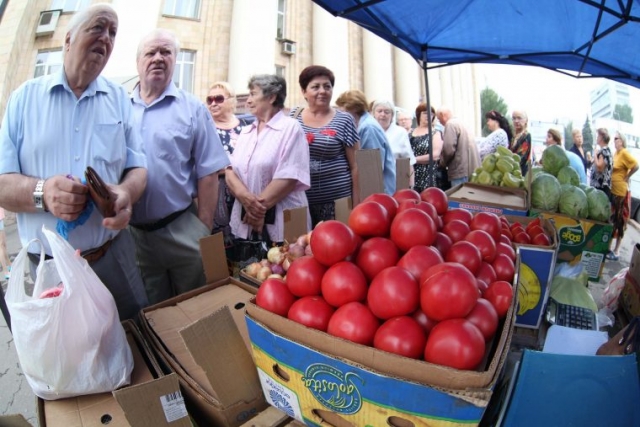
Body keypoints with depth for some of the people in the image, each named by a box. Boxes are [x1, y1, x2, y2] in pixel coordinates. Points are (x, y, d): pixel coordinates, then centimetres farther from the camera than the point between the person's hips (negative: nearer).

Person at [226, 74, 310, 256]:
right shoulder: (245, 132, 15)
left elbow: (289, 176, -13)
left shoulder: (290, 127, -3)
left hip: (281, 224, -5)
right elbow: (230, 170, 6)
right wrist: (245, 197, -14)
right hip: (245, 223, 6)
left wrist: (260, 205, -16)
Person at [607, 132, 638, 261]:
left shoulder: (625, 153, -13)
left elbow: (636, 166, -25)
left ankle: (616, 251, 6)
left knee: (619, 221, -2)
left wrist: (627, 177, -13)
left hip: (621, 191, -8)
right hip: (612, 190, 8)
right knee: (612, 219, 14)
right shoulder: (616, 153, 13)